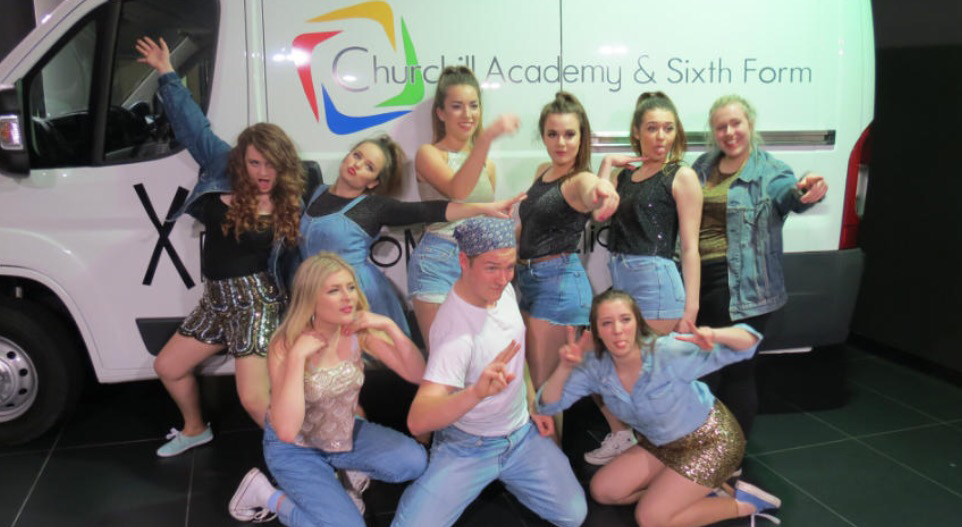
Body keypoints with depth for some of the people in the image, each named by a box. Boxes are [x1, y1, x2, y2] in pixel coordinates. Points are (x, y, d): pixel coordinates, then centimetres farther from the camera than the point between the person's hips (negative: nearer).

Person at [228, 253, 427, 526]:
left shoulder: (359, 332, -14)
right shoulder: (285, 346, -25)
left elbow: (417, 375, -16)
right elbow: (287, 431, -35)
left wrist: (390, 326, -28)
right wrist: (297, 357, -38)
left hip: (345, 432, 5)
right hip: (293, 448, -4)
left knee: (416, 461, -15)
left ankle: (342, 471, 11)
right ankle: (267, 495, 5)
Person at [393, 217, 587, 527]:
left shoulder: (504, 290, -8)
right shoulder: (454, 330, -31)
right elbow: (418, 421, -41)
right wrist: (476, 392, -56)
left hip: (522, 434, 6)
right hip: (467, 448, -6)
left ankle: (505, 476, 22)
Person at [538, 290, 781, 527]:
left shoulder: (668, 353, -31)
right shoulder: (595, 366, -16)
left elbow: (749, 341, -32)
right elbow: (549, 404, -15)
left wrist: (716, 336, -56)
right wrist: (565, 368, -34)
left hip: (710, 440, -6)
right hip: (662, 444, 7)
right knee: (602, 491, 4)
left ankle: (743, 502, 4)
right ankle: (695, 490, 12)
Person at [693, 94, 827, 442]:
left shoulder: (769, 171, -5)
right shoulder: (703, 167, 11)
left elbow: (788, 194, -26)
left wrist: (804, 192, -49)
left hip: (741, 288, -5)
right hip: (698, 283, 5)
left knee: (737, 372, 6)